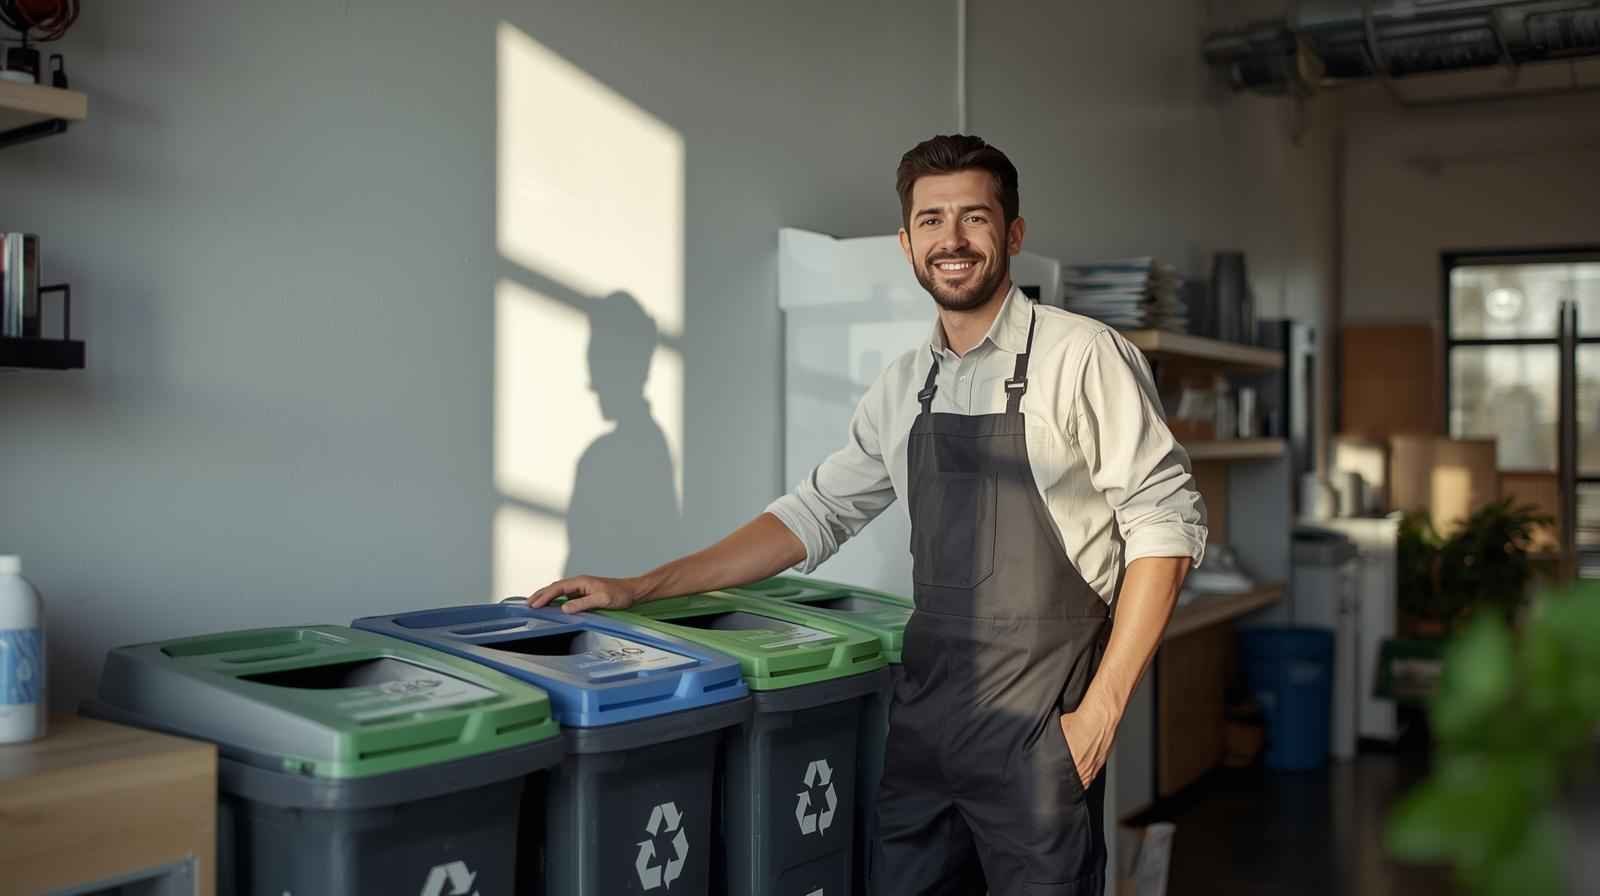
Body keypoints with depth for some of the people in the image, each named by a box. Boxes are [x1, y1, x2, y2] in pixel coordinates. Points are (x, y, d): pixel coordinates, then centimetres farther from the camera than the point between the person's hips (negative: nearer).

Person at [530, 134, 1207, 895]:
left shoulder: (1083, 357, -8)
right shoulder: (903, 388, 9)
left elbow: (1165, 520, -9)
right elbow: (816, 514, 13)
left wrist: (1102, 708, -13)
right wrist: (640, 589, 8)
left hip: (1038, 727, -5)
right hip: (923, 719, 5)